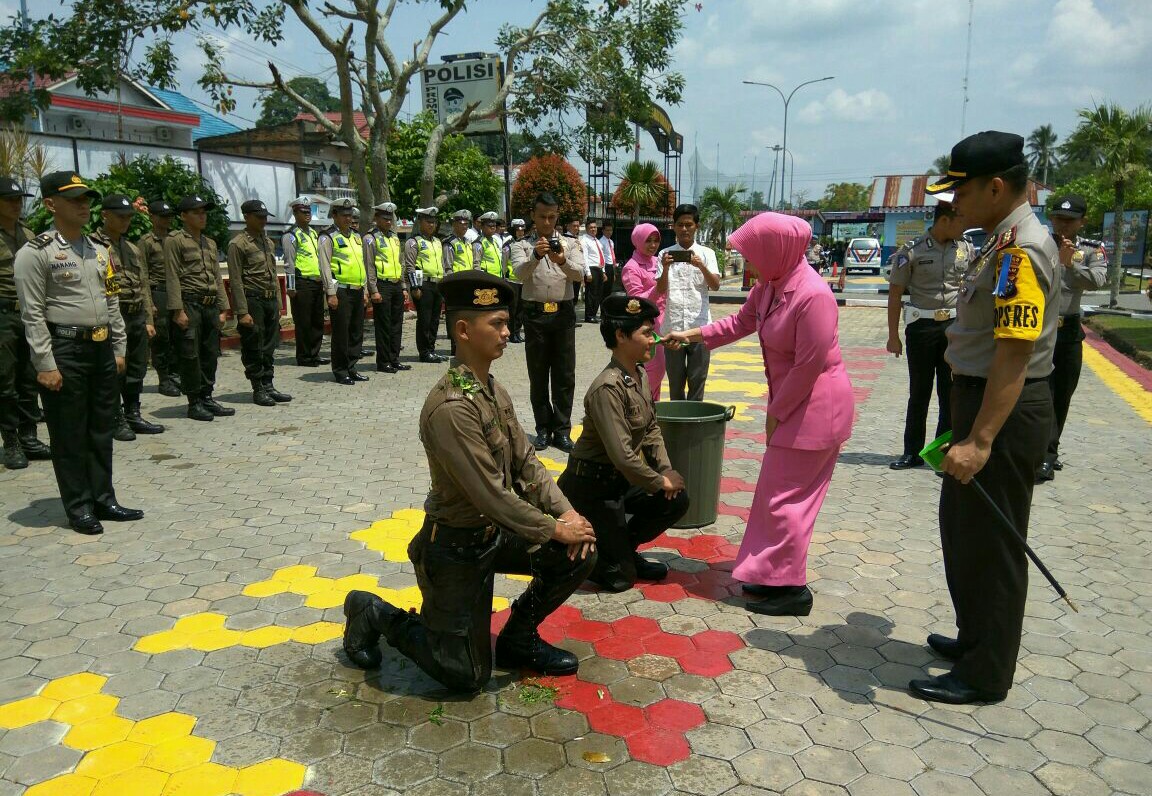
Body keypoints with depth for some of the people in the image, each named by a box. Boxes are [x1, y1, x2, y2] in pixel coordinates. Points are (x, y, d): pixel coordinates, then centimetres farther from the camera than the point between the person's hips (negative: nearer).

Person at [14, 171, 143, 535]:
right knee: (69, 435, 2)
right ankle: (79, 508, 13)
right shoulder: (35, 253, -8)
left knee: (101, 429, 12)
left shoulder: (98, 250, 13)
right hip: (63, 350, -6)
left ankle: (103, 499, 22)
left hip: (101, 349, 7)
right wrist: (46, 365, -15)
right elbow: (33, 314, -11)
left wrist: (119, 349, 13)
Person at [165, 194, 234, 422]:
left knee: (211, 354, 9)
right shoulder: (175, 240, -2)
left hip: (211, 306, 7)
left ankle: (207, 397, 19)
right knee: (190, 355, -3)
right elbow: (173, 277, -9)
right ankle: (194, 403, 5)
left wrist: (222, 308, 12)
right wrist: (178, 310, -15)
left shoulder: (210, 243, 19)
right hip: (190, 304, -7)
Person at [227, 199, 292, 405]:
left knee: (269, 347, 11)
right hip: (252, 300, -7)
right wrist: (242, 312, -17)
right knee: (254, 349, 0)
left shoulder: (268, 242, 16)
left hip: (270, 300, 7)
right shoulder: (238, 244, -7)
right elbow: (235, 280, -12)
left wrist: (278, 303, 16)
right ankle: (258, 390, 8)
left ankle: (269, 386, 19)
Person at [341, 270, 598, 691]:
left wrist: (565, 512, -8)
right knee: (468, 674, 3)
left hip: (496, 531, 8)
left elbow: (526, 463, 4)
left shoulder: (494, 390, 1)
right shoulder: (451, 407, -29)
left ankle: (518, 639, 18)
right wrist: (555, 530, -18)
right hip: (456, 546, -8)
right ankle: (374, 614, 21)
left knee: (579, 555, -1)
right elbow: (492, 496, -28)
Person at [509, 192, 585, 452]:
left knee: (565, 375, 2)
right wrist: (536, 256, -34)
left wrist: (562, 261, -30)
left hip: (563, 313, 1)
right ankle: (543, 429, 15)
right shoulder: (522, 246, 4)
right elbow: (520, 273, -15)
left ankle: (562, 430, 10)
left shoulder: (569, 243, 7)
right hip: (535, 314, -1)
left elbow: (580, 273, -10)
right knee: (538, 375, 6)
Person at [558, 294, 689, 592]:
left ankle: (623, 547, 18)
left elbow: (651, 429, 10)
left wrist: (666, 469, -4)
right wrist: (660, 482, -17)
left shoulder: (640, 376, 2)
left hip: (620, 479, 9)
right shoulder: (608, 388, -27)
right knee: (618, 577, -5)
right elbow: (622, 455, -30)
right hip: (591, 485, -9)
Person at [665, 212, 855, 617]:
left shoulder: (812, 295, -26)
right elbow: (741, 322, 18)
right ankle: (774, 574, 28)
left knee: (784, 495, -3)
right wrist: (692, 335, 15)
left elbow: (810, 365, -24)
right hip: (792, 402, 10)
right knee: (775, 490, 15)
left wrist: (775, 412, -14)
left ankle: (791, 588, 10)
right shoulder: (770, 285, 2)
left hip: (816, 406, -10)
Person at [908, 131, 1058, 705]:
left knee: (990, 540, 2)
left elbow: (1015, 354, -28)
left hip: (1005, 411, -10)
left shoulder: (1020, 249, -20)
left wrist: (980, 440, -32)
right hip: (983, 398, 10)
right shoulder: (1003, 240, 12)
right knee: (962, 527, 21)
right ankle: (976, 639, 40)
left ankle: (986, 676, 18)